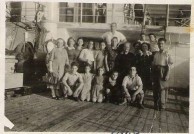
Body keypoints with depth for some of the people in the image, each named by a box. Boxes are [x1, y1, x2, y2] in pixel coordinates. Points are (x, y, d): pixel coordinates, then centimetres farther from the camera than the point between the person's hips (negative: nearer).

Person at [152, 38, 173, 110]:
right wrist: (152, 74, 6)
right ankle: (156, 104, 19)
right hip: (155, 72, 4)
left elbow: (169, 65, -5)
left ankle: (162, 105, 5)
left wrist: (167, 75, -13)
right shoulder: (156, 54, 11)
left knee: (162, 89, -5)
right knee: (155, 89, 7)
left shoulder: (167, 54, 0)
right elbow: (153, 64, 12)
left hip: (162, 72, -4)